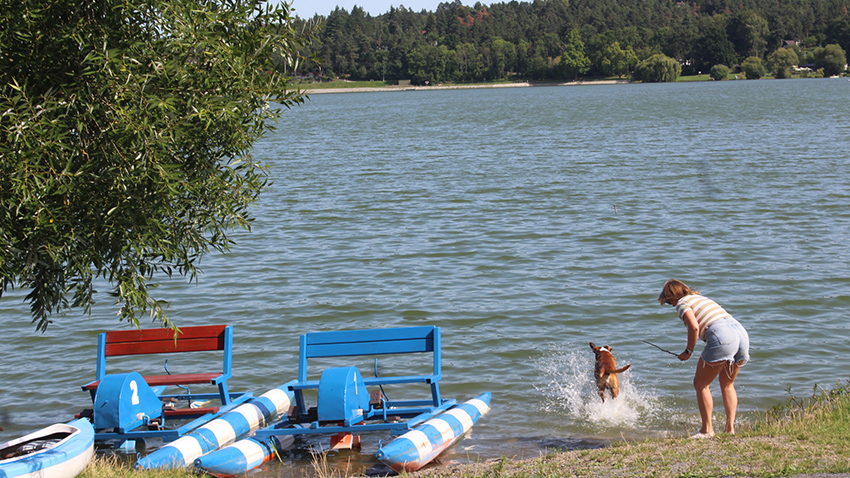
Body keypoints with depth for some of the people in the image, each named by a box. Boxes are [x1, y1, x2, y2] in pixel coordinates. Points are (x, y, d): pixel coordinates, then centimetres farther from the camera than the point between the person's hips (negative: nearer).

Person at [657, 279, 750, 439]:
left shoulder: (683, 303, 7)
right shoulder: (701, 298, 31)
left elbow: (694, 327, -11)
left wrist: (688, 351, 2)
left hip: (722, 337, -8)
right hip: (742, 332, 8)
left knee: (700, 384, 8)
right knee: (727, 384, 23)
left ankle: (707, 430, 8)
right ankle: (730, 428, 18)